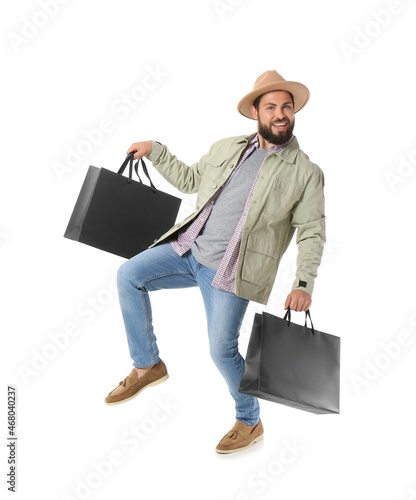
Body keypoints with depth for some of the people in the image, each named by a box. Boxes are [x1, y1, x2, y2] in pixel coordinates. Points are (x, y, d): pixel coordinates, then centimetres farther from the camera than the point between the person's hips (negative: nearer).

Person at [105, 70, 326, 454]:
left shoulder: (306, 173, -2)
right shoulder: (226, 149, 11)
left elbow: (312, 233, -4)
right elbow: (189, 179, 24)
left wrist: (304, 284, -14)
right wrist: (154, 150, 17)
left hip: (231, 271, -5)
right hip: (189, 248, 5)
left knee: (222, 349, -6)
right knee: (129, 275, -5)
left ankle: (250, 423, 24)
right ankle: (147, 366, 13)